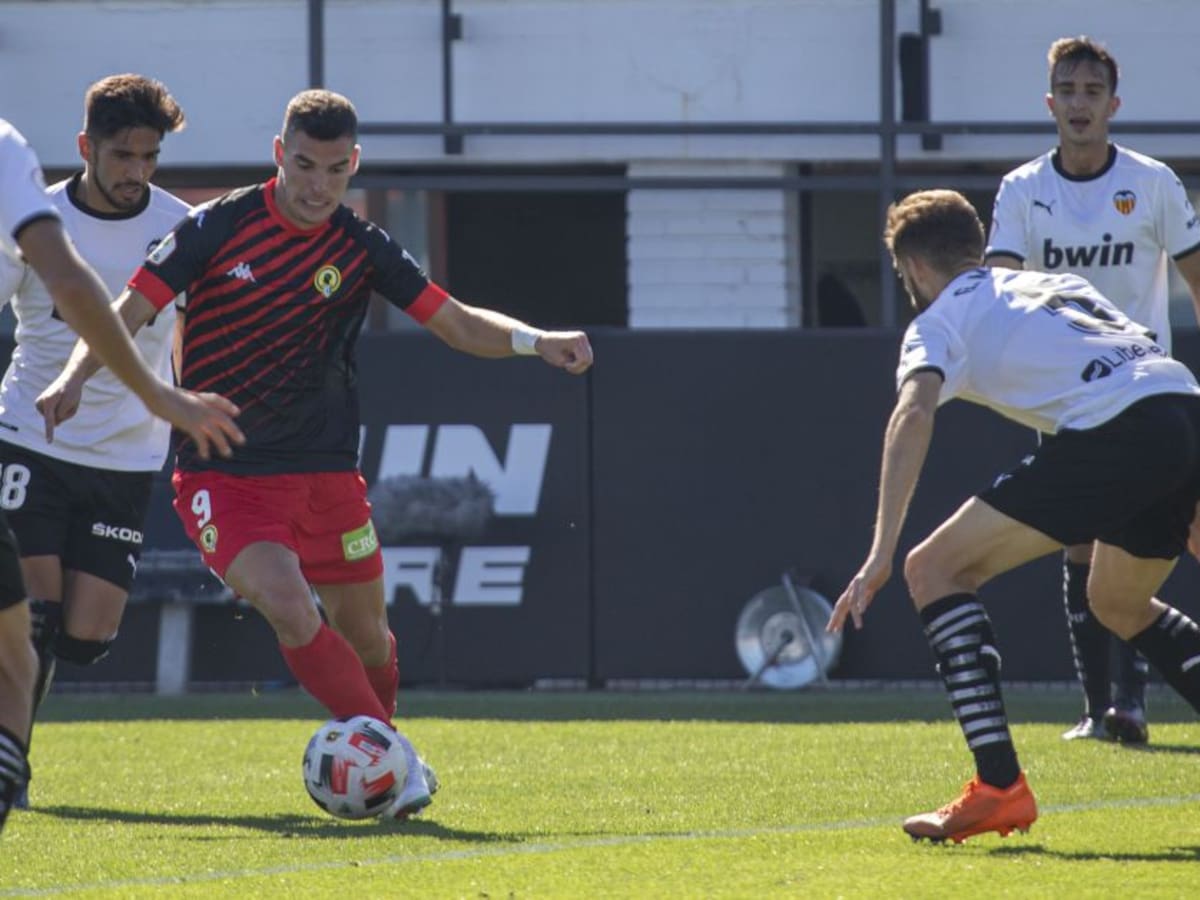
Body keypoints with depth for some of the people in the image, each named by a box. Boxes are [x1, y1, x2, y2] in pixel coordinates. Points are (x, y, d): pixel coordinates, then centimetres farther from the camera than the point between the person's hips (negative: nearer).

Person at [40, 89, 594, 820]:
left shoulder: (362, 249, 1)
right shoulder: (219, 227, -6)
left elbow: (458, 323, 0)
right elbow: (132, 311, -6)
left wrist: (534, 341, -18)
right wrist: (76, 376, -23)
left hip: (325, 473, 3)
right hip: (223, 476, -3)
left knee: (364, 631, 9)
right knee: (287, 607, -24)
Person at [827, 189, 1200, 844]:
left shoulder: (941, 319, 12)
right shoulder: (1059, 283, 33)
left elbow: (913, 414, -6)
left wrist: (882, 555, -15)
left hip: (1117, 432, -7)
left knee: (936, 570, 2)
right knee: (1117, 602, 33)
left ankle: (998, 788, -10)